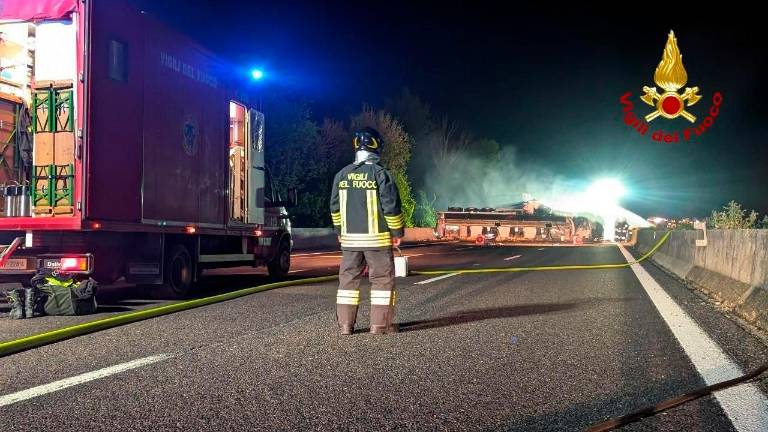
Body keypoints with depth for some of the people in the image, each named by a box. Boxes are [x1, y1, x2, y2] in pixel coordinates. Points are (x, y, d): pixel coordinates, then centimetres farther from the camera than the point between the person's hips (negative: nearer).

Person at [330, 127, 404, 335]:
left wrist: (340, 232, 21)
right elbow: (391, 207, -10)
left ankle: (345, 324, 11)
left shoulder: (342, 175, 6)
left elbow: (335, 207, 11)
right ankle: (380, 324, 3)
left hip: (349, 238, 5)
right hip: (376, 238, -4)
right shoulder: (380, 174, -10)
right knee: (382, 279, 4)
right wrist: (397, 232, 1)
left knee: (348, 278, 11)